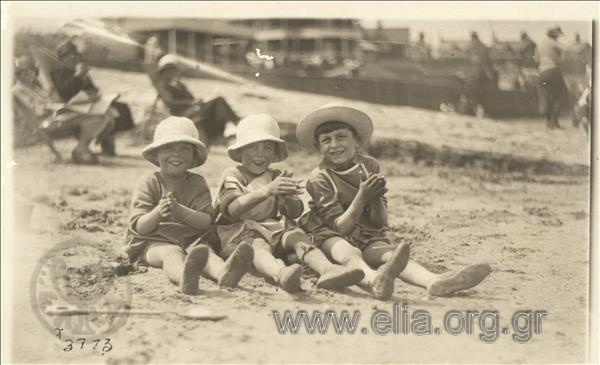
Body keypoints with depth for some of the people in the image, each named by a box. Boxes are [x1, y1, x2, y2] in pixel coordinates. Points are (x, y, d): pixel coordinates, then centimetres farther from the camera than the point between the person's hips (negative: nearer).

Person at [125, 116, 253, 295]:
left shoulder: (197, 183, 10)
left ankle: (224, 273, -69)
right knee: (171, 253, -37)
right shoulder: (149, 182, 3)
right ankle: (185, 277, -76)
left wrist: (180, 211, -23)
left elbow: (207, 222, -5)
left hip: (192, 240, 3)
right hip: (153, 242, -3)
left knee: (204, 250, -31)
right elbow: (139, 227, -6)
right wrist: (158, 212, -28)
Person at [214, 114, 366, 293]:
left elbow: (295, 213, 4)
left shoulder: (276, 177, 17)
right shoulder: (232, 175, 3)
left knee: (297, 236, -25)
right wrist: (267, 191, -31)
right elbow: (231, 209, -18)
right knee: (258, 245, -37)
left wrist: (289, 198, -22)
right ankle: (281, 274, -72)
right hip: (240, 232, -5)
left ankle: (328, 270, -54)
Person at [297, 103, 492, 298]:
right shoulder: (319, 178, -8)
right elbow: (340, 227, -15)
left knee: (390, 254, -28)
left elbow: (380, 222, -1)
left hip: (367, 238, 4)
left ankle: (434, 281, -58)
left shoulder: (369, 166, 3)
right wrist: (362, 197, -27)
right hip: (329, 236, -4)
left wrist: (376, 199, -22)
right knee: (349, 252, -38)